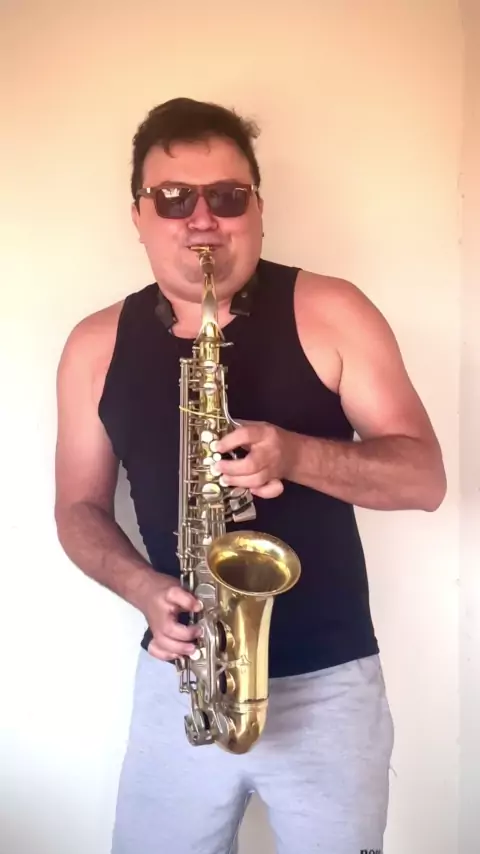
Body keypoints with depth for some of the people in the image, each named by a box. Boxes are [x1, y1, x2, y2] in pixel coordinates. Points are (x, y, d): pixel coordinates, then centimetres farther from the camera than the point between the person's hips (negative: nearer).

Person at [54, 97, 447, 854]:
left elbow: (425, 477, -9)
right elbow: (79, 507, 8)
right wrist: (143, 587, -12)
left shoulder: (328, 313, -7)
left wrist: (294, 454, -26)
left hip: (330, 679, -1)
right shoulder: (97, 347, 1)